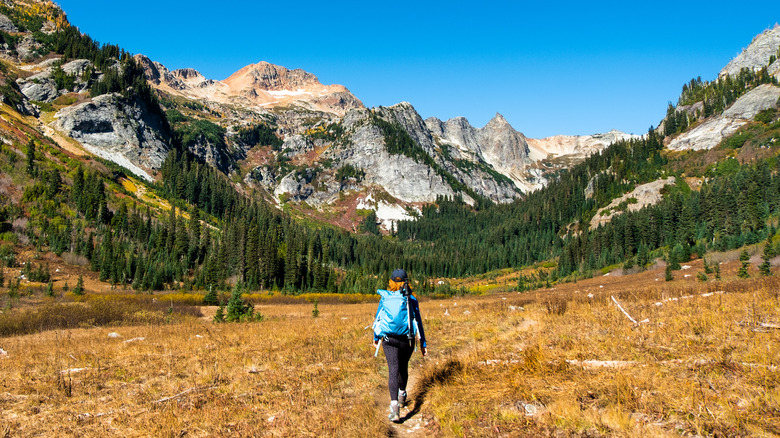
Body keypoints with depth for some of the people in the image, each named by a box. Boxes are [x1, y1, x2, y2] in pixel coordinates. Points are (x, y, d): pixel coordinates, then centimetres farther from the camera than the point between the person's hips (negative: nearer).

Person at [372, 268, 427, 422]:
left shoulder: (385, 298, -2)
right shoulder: (412, 299, -2)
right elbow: (418, 322, 0)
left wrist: (376, 338, 19)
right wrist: (423, 344, 7)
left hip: (390, 340, -2)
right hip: (408, 340, 2)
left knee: (393, 370, -7)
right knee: (403, 367, 24)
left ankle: (394, 406, -24)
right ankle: (402, 395, 46)